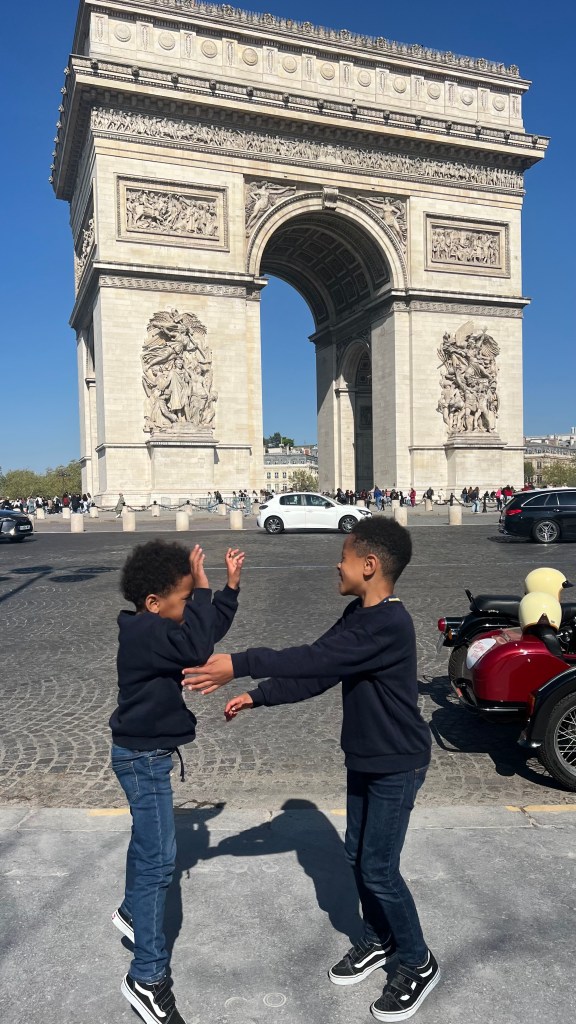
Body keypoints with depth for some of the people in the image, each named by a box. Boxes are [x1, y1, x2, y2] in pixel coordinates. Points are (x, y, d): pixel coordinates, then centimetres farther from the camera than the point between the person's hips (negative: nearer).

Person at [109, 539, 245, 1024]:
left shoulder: (151, 627, 3)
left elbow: (210, 629, 8)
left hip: (146, 753, 10)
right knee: (159, 860, -6)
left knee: (147, 841, 28)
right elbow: (198, 646, -41)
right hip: (143, 758, -10)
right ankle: (147, 977, 3)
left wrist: (231, 585, -3)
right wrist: (202, 589, -32)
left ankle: (131, 912, 50)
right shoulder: (144, 633, -27)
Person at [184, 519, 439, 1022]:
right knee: (358, 855, 19)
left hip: (397, 764, -9)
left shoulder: (389, 625, -29)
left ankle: (419, 964, 25)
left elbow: (315, 660, -34)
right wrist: (256, 697, -2)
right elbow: (317, 673, 3)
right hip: (365, 757, 9)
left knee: (379, 868, 2)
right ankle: (378, 941, 40)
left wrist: (239, 664, -33)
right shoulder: (360, 615, 1)